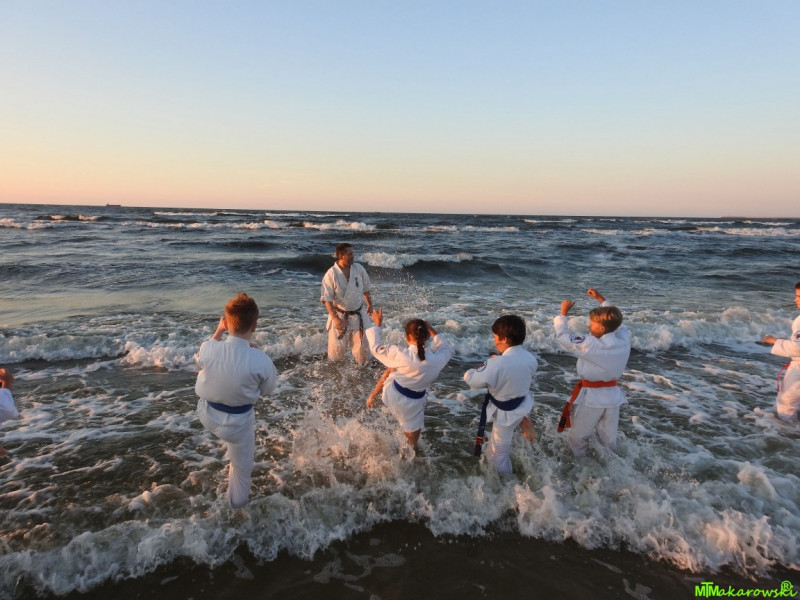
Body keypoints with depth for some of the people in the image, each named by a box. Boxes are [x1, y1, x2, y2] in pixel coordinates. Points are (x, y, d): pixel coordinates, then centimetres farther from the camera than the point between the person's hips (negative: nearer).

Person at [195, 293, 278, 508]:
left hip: (207, 413, 2)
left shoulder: (209, 348, -24)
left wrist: (218, 331, 11)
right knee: (243, 465, 26)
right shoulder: (260, 361, -31)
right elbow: (267, 390, -8)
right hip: (237, 422, -2)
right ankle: (238, 500, 48)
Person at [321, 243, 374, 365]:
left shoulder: (359, 269, -5)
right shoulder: (331, 274, -17)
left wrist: (369, 305, 20)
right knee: (337, 349, 6)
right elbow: (327, 299, -15)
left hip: (359, 315, 3)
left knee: (362, 346, 10)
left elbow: (366, 289, 11)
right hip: (340, 316, -3)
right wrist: (335, 318, -20)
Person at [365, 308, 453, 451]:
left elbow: (376, 347, -17)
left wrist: (378, 324, -6)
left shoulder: (402, 356, -33)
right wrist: (432, 331, -3)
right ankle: (412, 449, 55)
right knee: (413, 427, 29)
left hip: (393, 393, -1)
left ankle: (373, 395, 47)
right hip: (414, 401, 1)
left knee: (389, 371, 31)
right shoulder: (437, 359, -28)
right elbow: (448, 349, -2)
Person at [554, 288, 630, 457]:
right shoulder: (624, 340, -11)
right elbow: (615, 321, 9)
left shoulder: (591, 345, -27)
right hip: (613, 396, 6)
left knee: (577, 437, 16)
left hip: (591, 397, -6)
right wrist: (601, 299, 16)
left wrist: (563, 312, -7)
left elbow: (563, 336, -19)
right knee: (609, 438, 24)